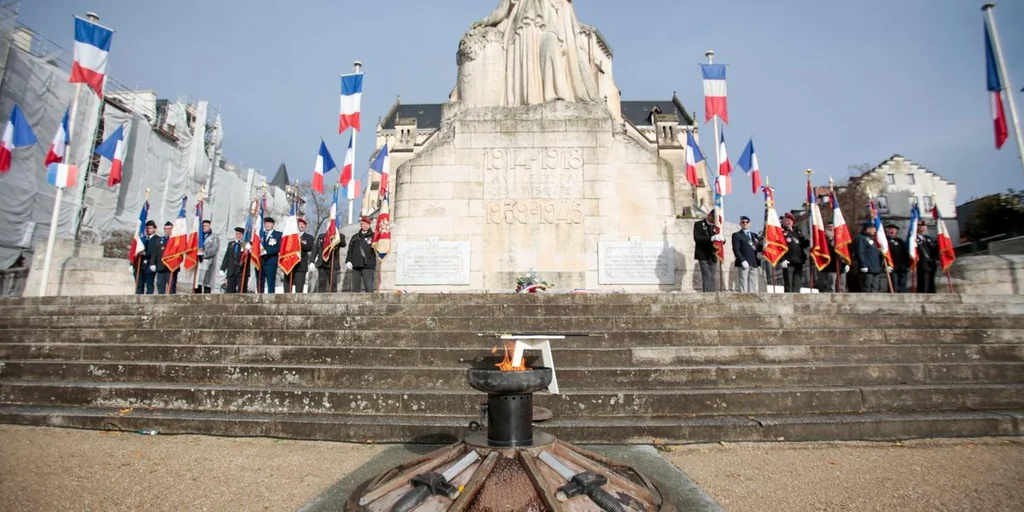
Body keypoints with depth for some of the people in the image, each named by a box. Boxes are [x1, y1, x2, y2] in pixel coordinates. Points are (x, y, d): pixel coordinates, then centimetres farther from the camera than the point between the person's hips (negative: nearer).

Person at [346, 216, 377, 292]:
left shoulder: (373, 236, 11)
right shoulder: (355, 237, 20)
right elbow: (350, 250, 15)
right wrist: (348, 261, 2)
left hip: (367, 265, -4)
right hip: (355, 265, 4)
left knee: (368, 286, -14)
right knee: (355, 286, 4)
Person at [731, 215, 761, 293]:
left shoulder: (754, 235, 22)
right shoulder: (736, 235, 4)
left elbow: (758, 249, 21)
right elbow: (736, 250, -5)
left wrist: (759, 245, -3)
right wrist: (742, 261, -16)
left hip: (754, 263, 6)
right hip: (744, 263, -6)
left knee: (754, 285, 3)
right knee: (744, 284, -7)